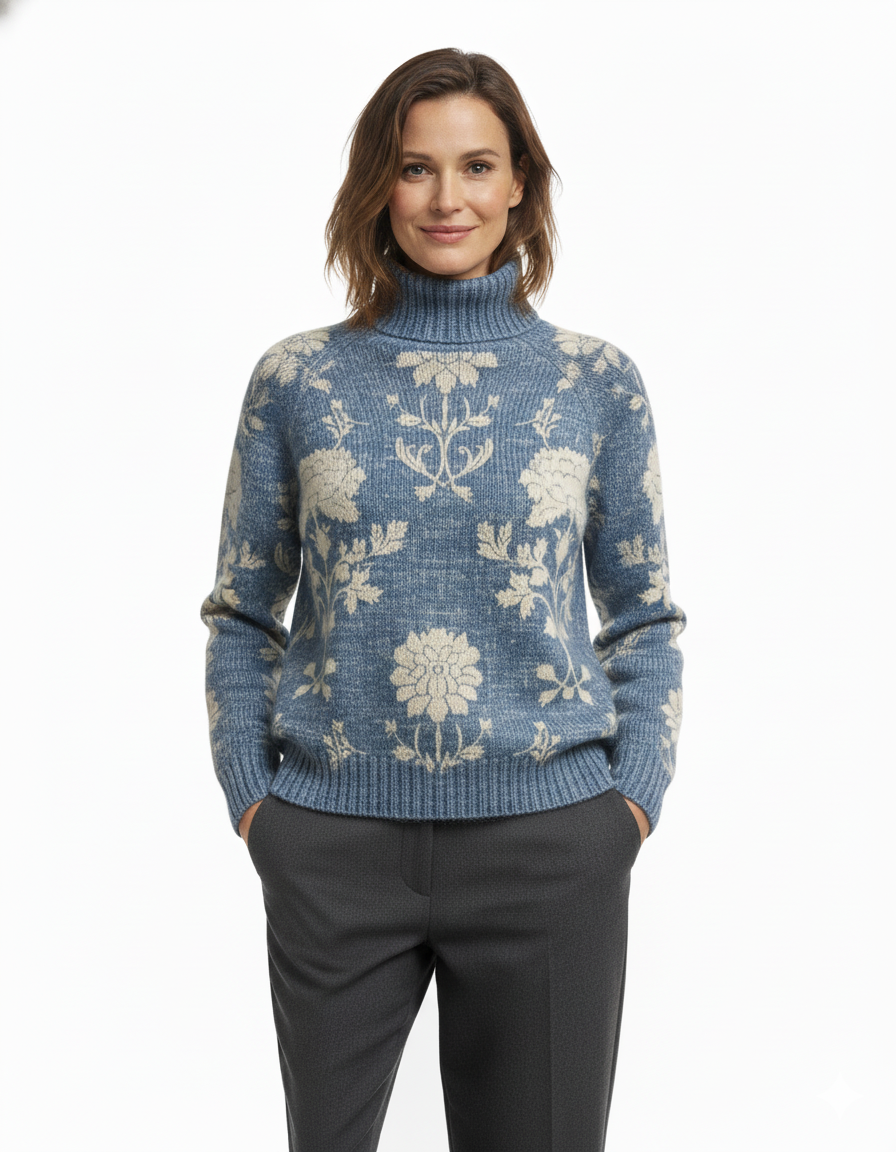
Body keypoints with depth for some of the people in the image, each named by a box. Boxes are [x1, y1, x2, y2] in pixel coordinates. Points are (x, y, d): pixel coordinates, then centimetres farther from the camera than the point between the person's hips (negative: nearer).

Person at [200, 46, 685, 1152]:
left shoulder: (597, 381, 3)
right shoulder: (296, 379, 2)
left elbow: (645, 614, 8)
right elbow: (242, 611, 8)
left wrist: (633, 799, -1)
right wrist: (250, 797, 0)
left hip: (548, 841, 0)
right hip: (334, 841, 0)